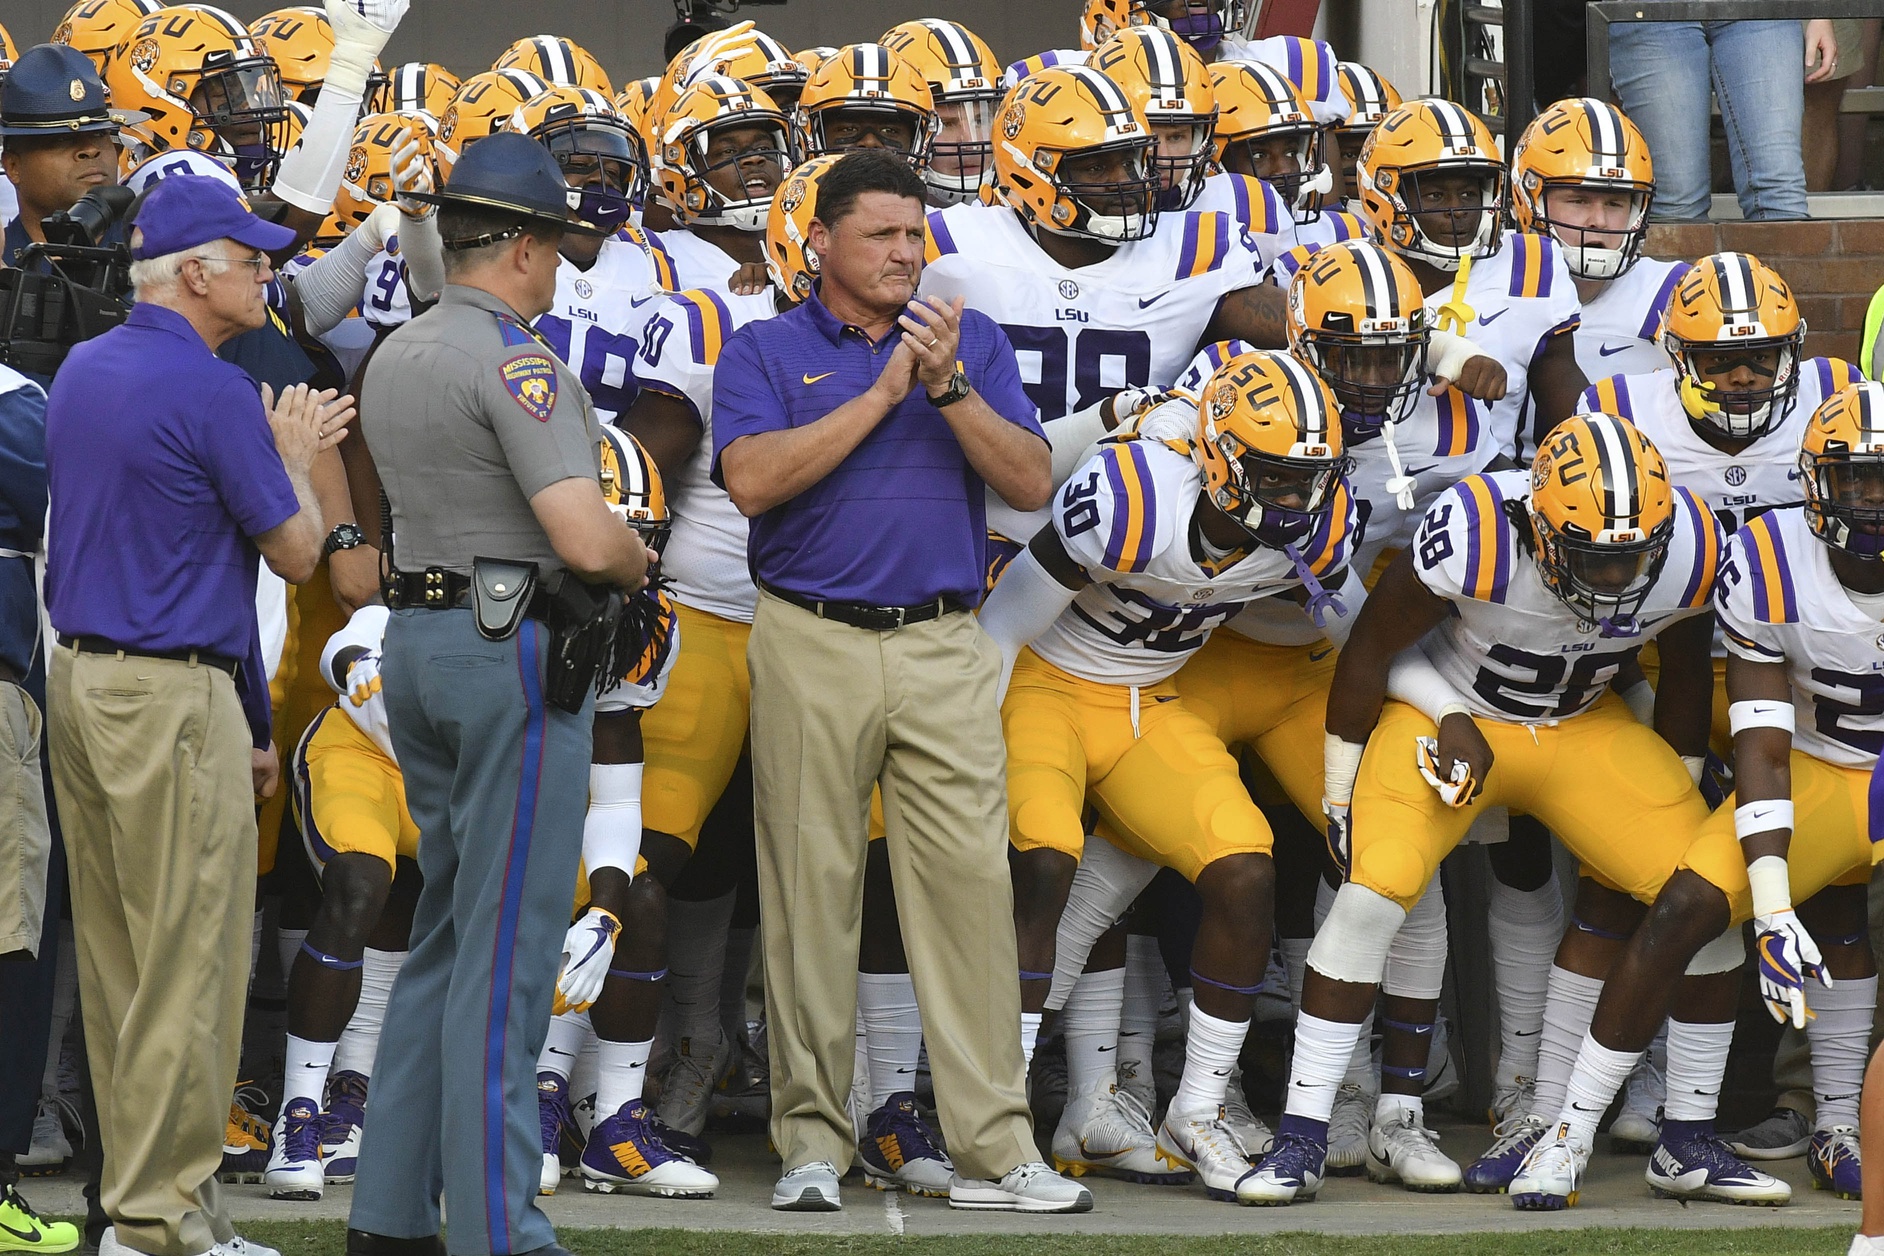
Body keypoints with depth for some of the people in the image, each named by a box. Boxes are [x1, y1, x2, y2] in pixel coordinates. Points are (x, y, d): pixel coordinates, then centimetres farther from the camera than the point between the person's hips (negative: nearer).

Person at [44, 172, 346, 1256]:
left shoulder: (82, 373, 12)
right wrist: (294, 455, 10)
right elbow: (295, 551, -6)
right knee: (190, 959, -5)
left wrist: (283, 446, 27)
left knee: (117, 955, 12)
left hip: (79, 678, 9)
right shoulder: (213, 392, -14)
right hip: (173, 697, -9)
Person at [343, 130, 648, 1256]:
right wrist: (638, 561, -1)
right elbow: (585, 538, -23)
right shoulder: (517, 362, -14)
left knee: (447, 936, 15)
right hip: (517, 652, -9)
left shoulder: (394, 359, 14)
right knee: (508, 947, -6)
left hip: (417, 641, 9)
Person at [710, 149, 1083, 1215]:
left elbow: (1032, 484, 2)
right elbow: (753, 480, -11)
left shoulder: (972, 341, 12)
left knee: (970, 882, -4)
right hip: (814, 647, -1)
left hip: (945, 651, 1)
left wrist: (948, 386, -11)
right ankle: (813, 1142, 8)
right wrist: (882, 391, -10)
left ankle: (995, 1151, -4)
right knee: (812, 891, 0)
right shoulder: (767, 351, 6)